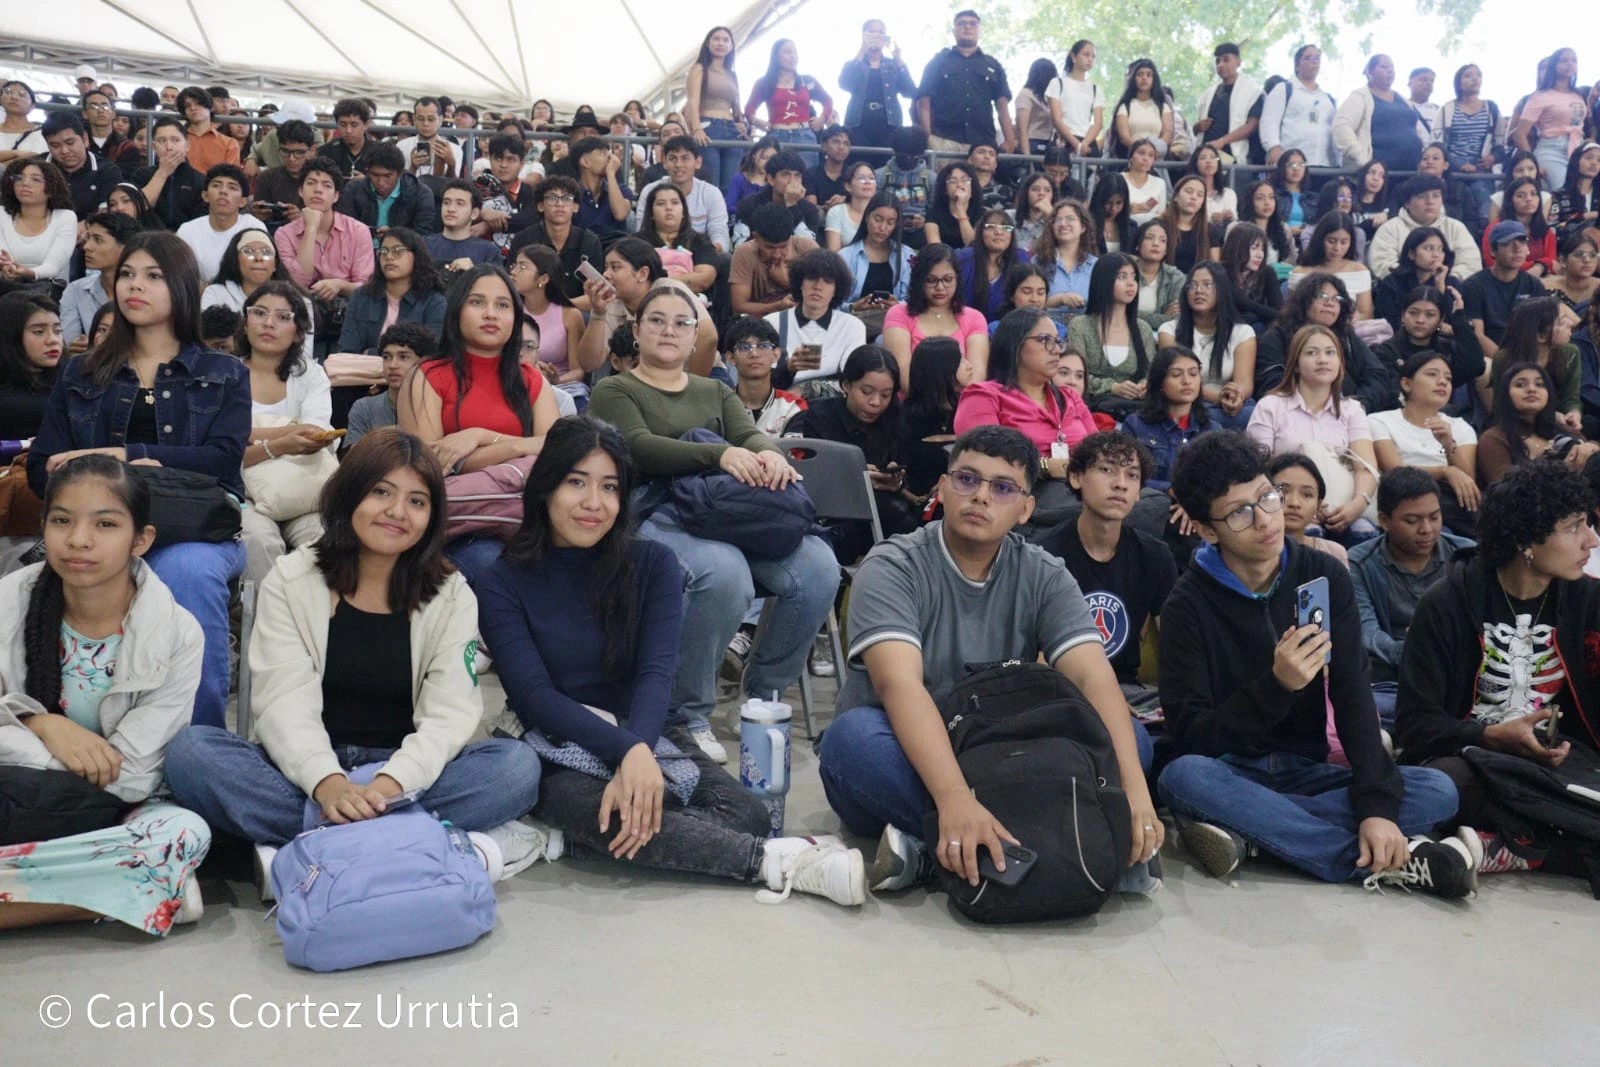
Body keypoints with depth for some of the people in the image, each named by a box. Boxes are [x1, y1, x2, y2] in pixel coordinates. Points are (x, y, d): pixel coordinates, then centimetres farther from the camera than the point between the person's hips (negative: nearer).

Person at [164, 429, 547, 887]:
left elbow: (451, 713, -9)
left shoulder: (451, 597, 3)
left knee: (517, 765, -26)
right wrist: (326, 782, -31)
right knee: (191, 750, -27)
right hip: (307, 771, 0)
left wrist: (392, 783, -29)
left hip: (403, 770, 0)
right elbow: (285, 700, -10)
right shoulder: (290, 581, 2)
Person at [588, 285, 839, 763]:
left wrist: (769, 454, -19)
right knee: (724, 572, -37)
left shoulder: (716, 392, 27)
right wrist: (720, 454, -24)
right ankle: (687, 714, -16)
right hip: (655, 516, -4)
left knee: (818, 567, -23)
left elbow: (751, 434, 7)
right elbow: (640, 448, -8)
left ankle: (764, 692, -1)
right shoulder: (613, 391, 12)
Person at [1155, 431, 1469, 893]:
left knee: (1437, 791, -19)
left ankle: (1246, 833, -27)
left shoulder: (1323, 576, 0)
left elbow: (1353, 696, -9)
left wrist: (1377, 805, -23)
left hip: (1305, 771, 4)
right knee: (1183, 776, -37)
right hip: (1228, 773, -3)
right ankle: (1390, 860, -31)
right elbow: (1190, 737, -16)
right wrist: (1277, 684, -31)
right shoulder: (1190, 604, -10)